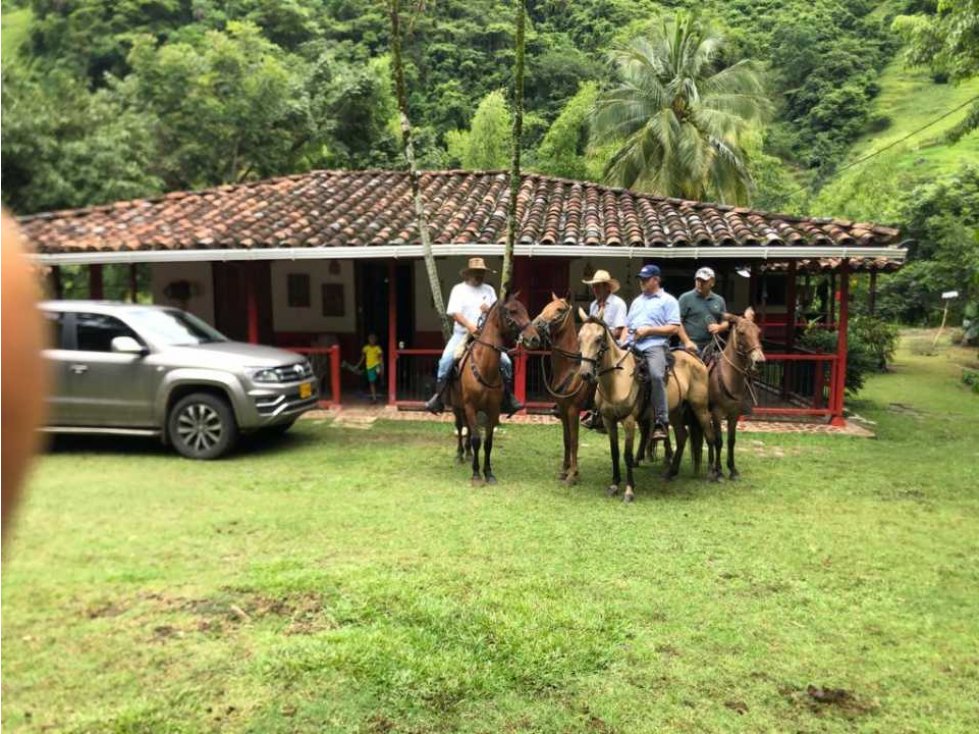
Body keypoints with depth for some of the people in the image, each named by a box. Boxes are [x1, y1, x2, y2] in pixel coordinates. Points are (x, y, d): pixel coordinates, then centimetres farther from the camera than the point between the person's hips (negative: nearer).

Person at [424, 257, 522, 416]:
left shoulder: (489, 290, 13)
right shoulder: (459, 289, 3)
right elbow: (454, 313, -8)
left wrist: (490, 310, -12)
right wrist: (469, 326, -24)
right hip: (462, 334, -2)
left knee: (506, 362, -11)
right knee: (446, 360, -25)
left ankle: (507, 397, 4)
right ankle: (438, 396, -14)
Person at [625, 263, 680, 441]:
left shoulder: (668, 300, 8)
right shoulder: (637, 301, 28)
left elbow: (674, 328, -3)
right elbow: (627, 325, 29)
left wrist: (649, 330, -11)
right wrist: (624, 340, 7)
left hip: (655, 345, -7)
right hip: (632, 346, 7)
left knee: (656, 375, -31)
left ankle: (661, 422, -26)